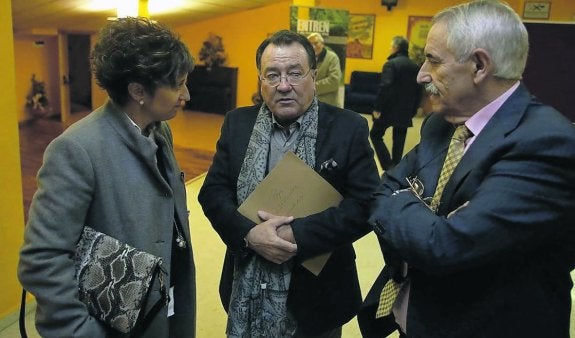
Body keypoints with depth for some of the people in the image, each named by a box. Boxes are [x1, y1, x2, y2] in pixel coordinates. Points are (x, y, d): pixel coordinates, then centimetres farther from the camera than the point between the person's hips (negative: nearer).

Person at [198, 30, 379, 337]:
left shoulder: (349, 128, -9)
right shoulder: (237, 123, 0)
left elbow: (367, 204, -14)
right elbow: (212, 191, -2)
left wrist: (296, 235, -23)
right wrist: (249, 233, -19)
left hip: (315, 292, -2)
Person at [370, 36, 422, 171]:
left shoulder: (391, 64, -12)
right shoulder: (415, 66, 9)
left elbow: (384, 87, -21)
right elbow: (418, 90, 11)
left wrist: (377, 108, -16)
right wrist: (413, 110, 16)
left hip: (389, 109, -6)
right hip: (405, 112, 6)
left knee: (375, 135, 9)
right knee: (399, 142, 11)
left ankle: (388, 166, -1)